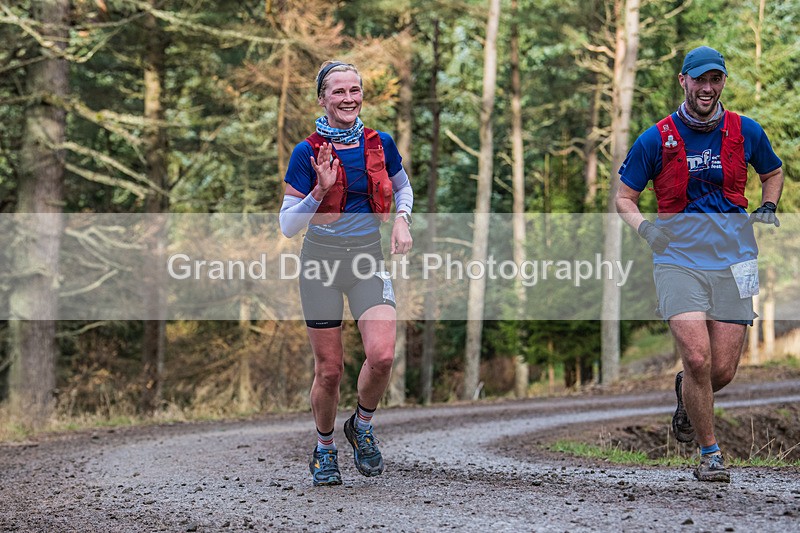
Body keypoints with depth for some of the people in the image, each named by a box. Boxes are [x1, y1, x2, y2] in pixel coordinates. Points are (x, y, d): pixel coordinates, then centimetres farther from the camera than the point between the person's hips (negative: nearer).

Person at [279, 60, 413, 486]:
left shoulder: (380, 144, 1)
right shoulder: (307, 153, -8)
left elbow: (403, 187, 21)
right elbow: (288, 225, -9)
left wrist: (401, 220, 2)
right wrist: (320, 191, -23)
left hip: (368, 259, 2)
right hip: (322, 260, -2)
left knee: (382, 356, -17)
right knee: (329, 369, 1)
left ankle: (362, 425, 13)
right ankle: (324, 451, 25)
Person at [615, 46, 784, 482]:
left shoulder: (746, 132, 6)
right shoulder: (656, 140, 0)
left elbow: (773, 173, 26)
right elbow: (624, 197, 9)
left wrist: (767, 210, 7)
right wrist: (644, 227, -10)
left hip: (733, 261, 2)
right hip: (678, 259, -2)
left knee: (722, 371, -1)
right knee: (697, 358, -18)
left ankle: (686, 394, 36)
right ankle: (710, 453, 0)